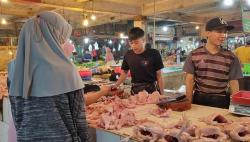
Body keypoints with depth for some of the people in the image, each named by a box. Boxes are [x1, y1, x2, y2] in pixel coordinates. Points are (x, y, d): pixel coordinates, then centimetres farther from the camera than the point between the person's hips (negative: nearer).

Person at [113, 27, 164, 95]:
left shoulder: (154, 54, -10)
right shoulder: (128, 55, 0)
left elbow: (159, 76, -5)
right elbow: (124, 73, 11)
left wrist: (162, 95, -5)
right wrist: (116, 85, -3)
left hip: (151, 90, -3)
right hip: (135, 91, 3)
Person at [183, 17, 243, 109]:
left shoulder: (230, 57, -4)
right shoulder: (194, 55, -4)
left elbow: (234, 83, 0)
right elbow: (189, 80, -2)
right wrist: (189, 104, -4)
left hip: (221, 101, 0)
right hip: (199, 99, 0)